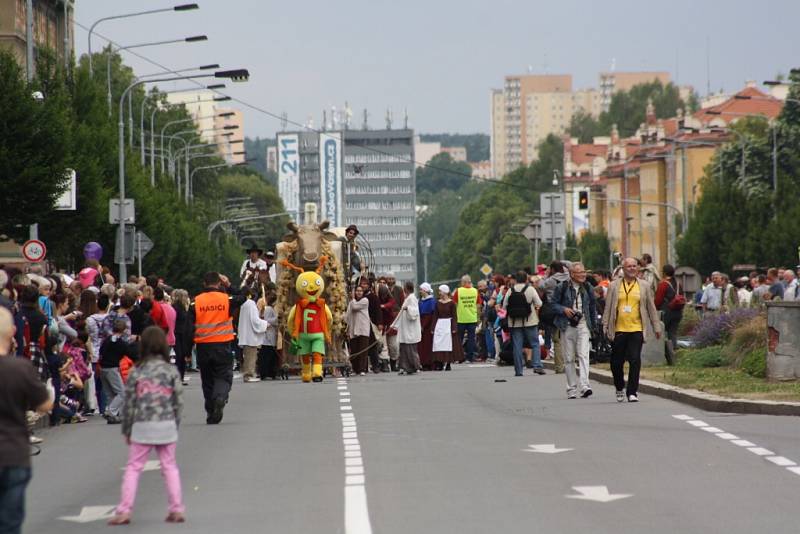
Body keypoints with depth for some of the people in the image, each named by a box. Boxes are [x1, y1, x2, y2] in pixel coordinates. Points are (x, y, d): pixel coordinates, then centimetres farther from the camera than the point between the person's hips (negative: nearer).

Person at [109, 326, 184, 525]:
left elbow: (129, 404, -1)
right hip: (166, 426, 1)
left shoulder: (137, 372, -4)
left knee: (133, 468, 6)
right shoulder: (171, 371, -2)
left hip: (142, 427, -1)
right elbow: (178, 403, 0)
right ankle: (177, 509, 11)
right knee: (169, 467, 12)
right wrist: (175, 426, 12)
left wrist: (126, 430, 9)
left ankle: (124, 511, 2)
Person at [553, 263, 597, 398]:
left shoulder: (588, 288, 8)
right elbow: (553, 303, 3)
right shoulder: (562, 287, -1)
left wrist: (593, 325, 11)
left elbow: (593, 306, 15)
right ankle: (572, 389, 11)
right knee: (569, 358, 4)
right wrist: (564, 309, -15)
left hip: (583, 325, 1)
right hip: (567, 326, -1)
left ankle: (584, 386, -23)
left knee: (583, 355, -14)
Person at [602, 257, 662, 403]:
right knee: (617, 362, 6)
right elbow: (608, 308, 8)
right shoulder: (614, 286, 7)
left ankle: (632, 392, -2)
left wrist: (657, 327, 10)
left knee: (635, 361, -7)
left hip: (637, 330, 0)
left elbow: (651, 308, 12)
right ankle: (620, 388, 28)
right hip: (619, 330, 0)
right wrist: (605, 327, 2)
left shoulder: (644, 286, 8)